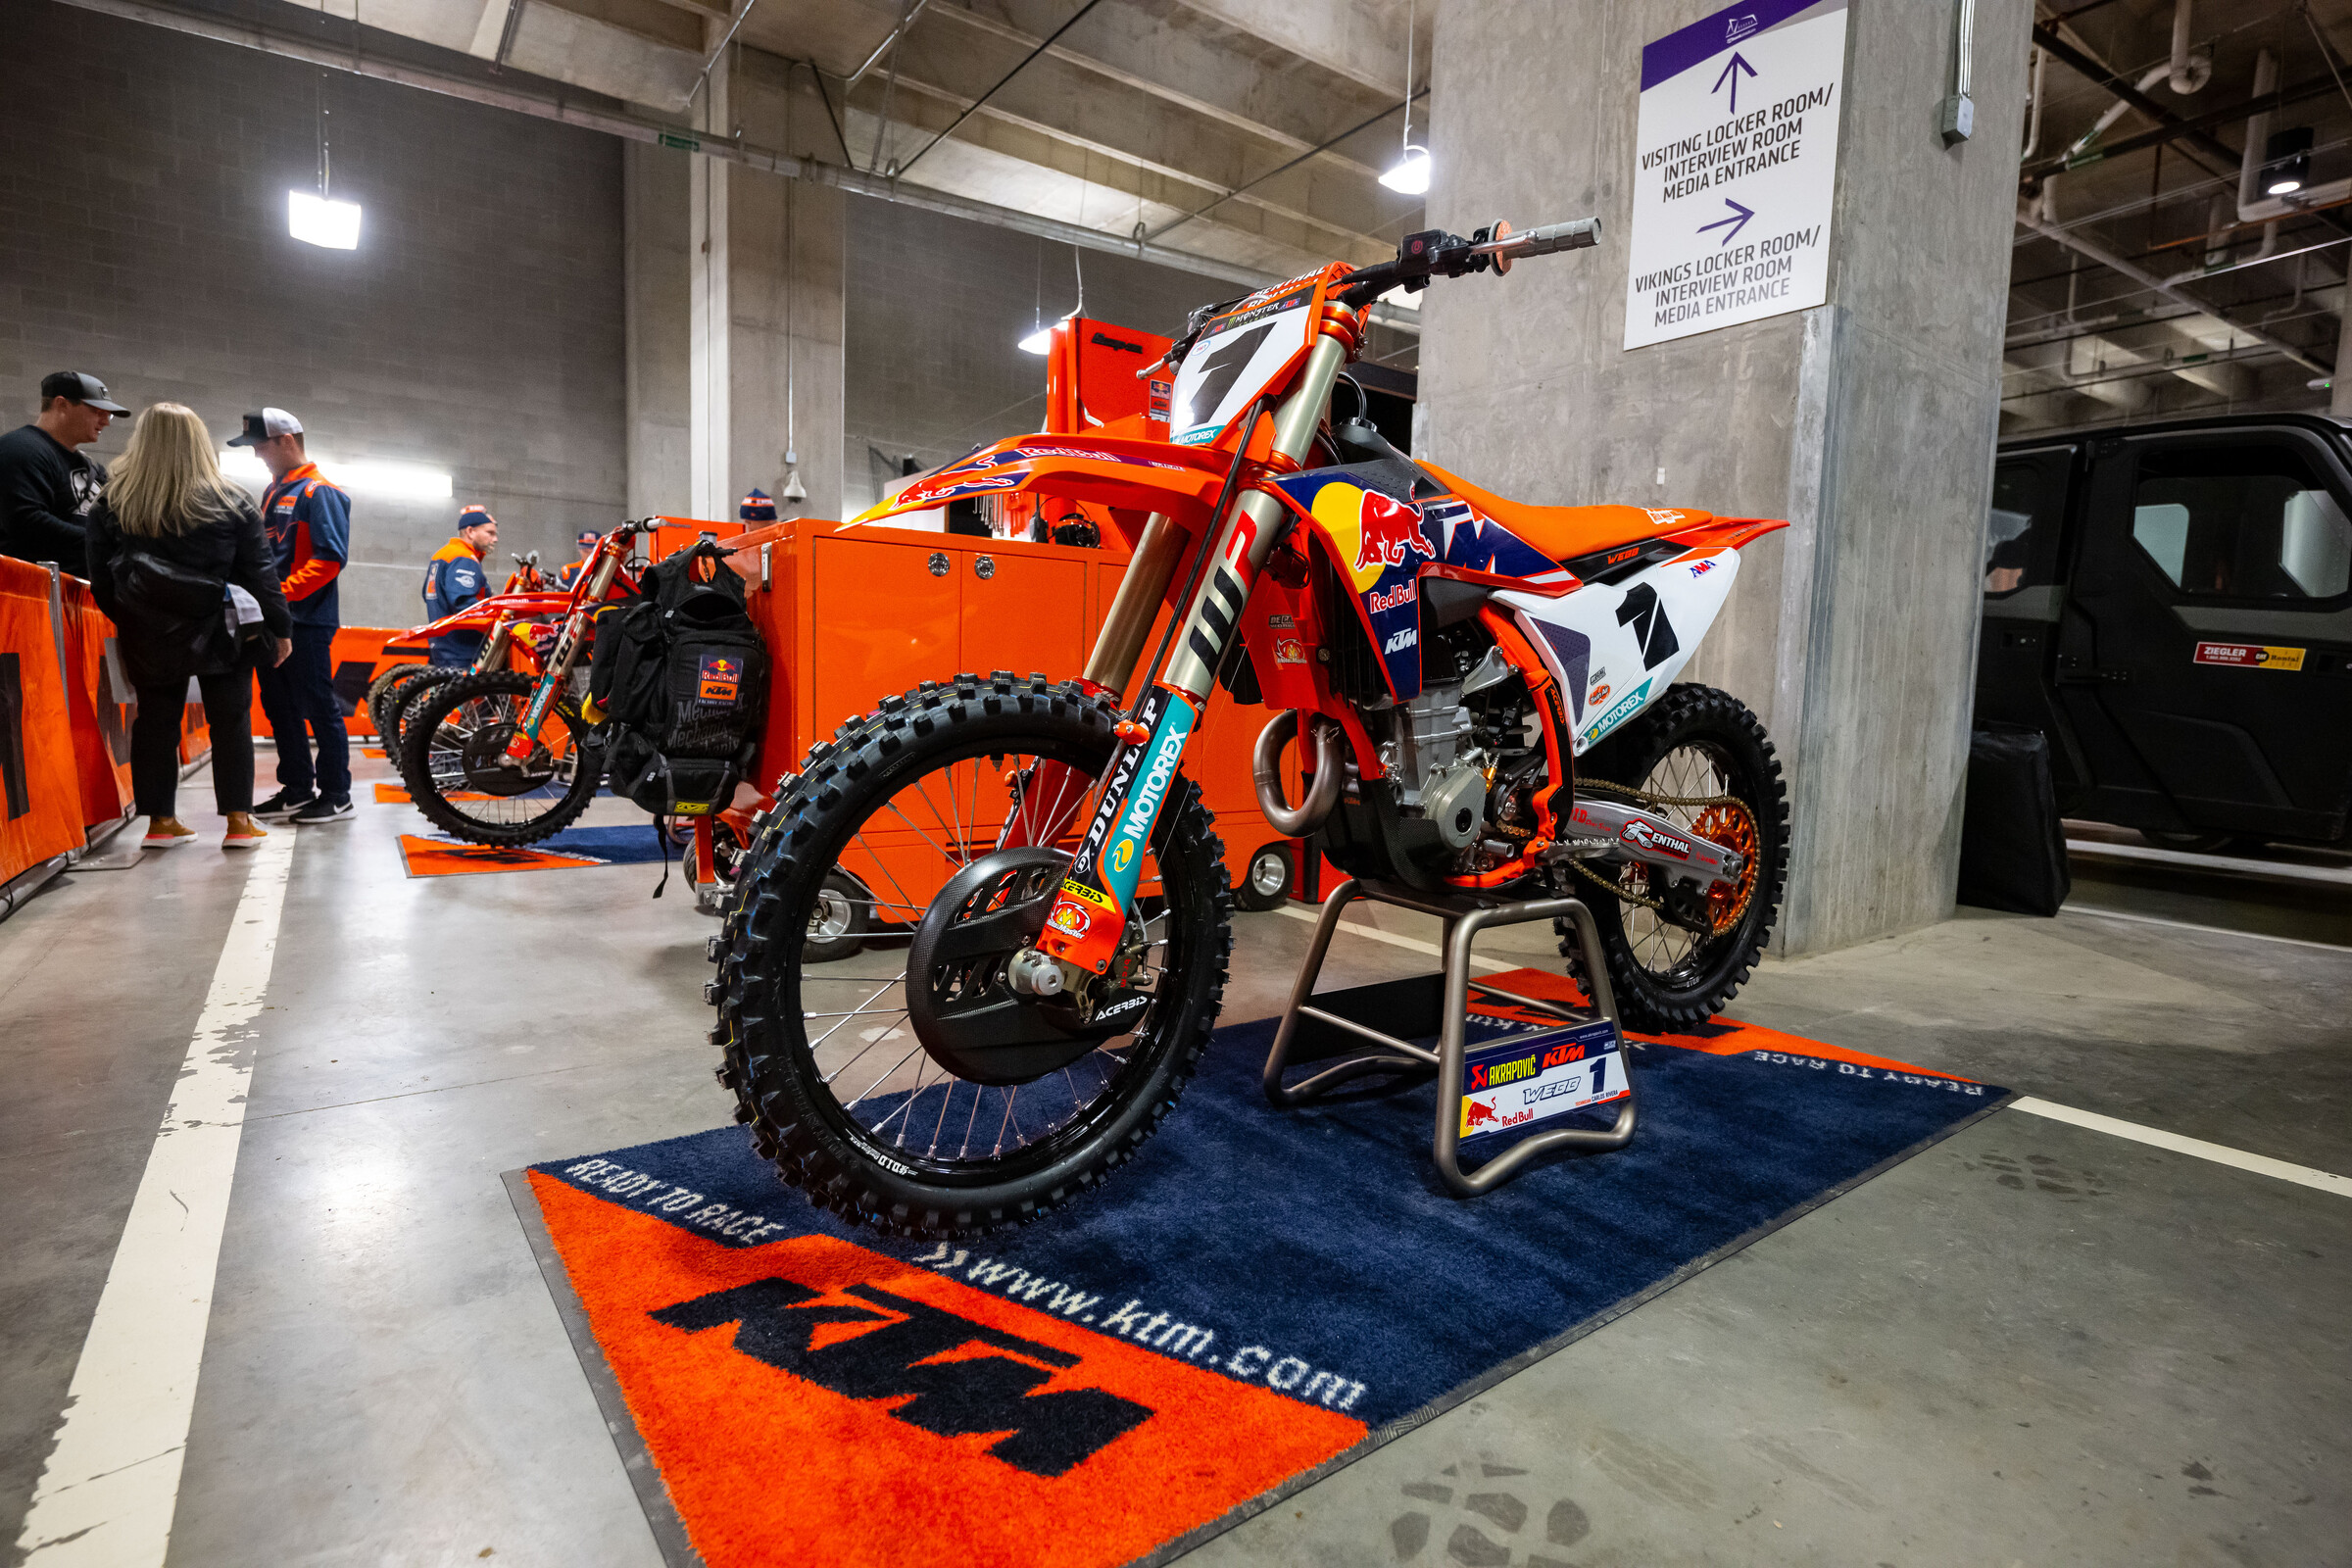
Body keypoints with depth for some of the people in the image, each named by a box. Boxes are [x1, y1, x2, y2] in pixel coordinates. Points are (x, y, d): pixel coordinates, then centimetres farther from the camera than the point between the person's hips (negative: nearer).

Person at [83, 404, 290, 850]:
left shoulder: (110, 504, 3)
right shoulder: (232, 503, -4)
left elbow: (99, 578, 4)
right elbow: (260, 573, -4)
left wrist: (124, 622, 13)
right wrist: (280, 629, 0)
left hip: (147, 635, 2)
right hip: (218, 633, -2)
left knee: (155, 720, 8)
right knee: (230, 720, 3)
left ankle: (160, 820, 12)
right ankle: (238, 820, 1)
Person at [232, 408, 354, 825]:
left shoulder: (318, 492, -8)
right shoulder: (274, 492, 20)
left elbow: (331, 557, -17)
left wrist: (285, 592, -22)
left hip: (306, 620, -9)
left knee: (318, 706, -6)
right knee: (279, 707, 12)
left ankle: (336, 795, 0)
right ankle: (297, 790, 20)